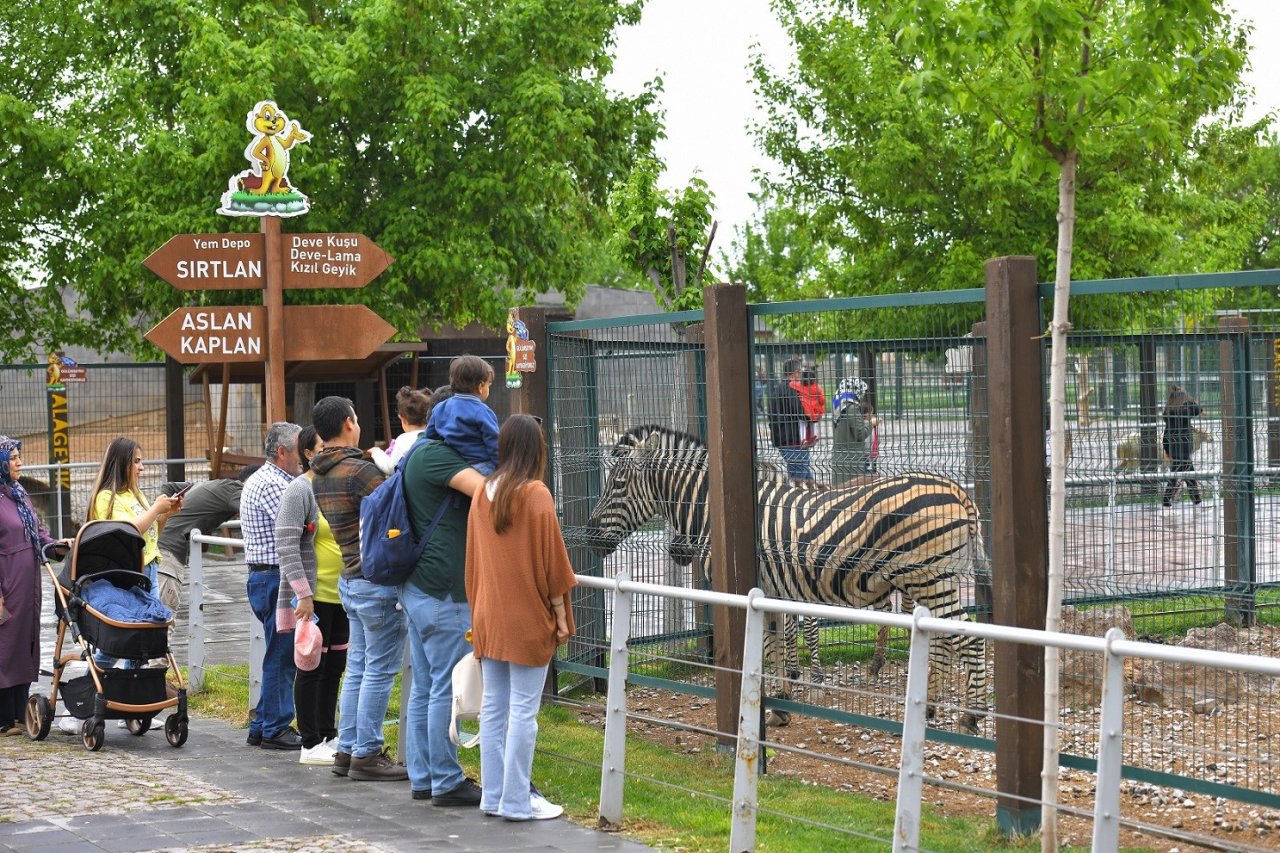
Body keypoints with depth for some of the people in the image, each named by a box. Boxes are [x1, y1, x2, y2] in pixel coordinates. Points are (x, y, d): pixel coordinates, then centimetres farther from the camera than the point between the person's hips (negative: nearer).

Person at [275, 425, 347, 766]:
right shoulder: (300, 490, -11)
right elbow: (286, 545, -16)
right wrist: (303, 594, -21)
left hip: (341, 594, 7)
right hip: (314, 594, -7)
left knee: (335, 665, 13)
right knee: (312, 666, -1)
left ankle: (328, 735, 23)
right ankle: (311, 744, 6)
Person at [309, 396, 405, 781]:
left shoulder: (318, 475, 11)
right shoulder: (360, 470, -17)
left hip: (349, 579, 9)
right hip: (377, 580, -9)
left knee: (358, 667, 14)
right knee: (379, 670, -2)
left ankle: (347, 750, 17)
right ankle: (366, 755, 1)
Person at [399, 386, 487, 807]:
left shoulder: (418, 455, 19)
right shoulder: (437, 456, -13)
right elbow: (484, 488, -26)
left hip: (418, 585, 11)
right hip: (442, 587, -11)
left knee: (424, 687, 13)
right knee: (447, 687, -5)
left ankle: (423, 777, 18)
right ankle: (446, 782, -1)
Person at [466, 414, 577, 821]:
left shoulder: (483, 493, 5)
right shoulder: (535, 494, -13)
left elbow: (473, 558, 12)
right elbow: (550, 560, -12)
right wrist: (560, 614, -4)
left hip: (488, 617, 6)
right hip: (528, 619, -6)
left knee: (493, 706, 10)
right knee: (523, 710, -3)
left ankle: (493, 795, 15)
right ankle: (517, 801, -1)